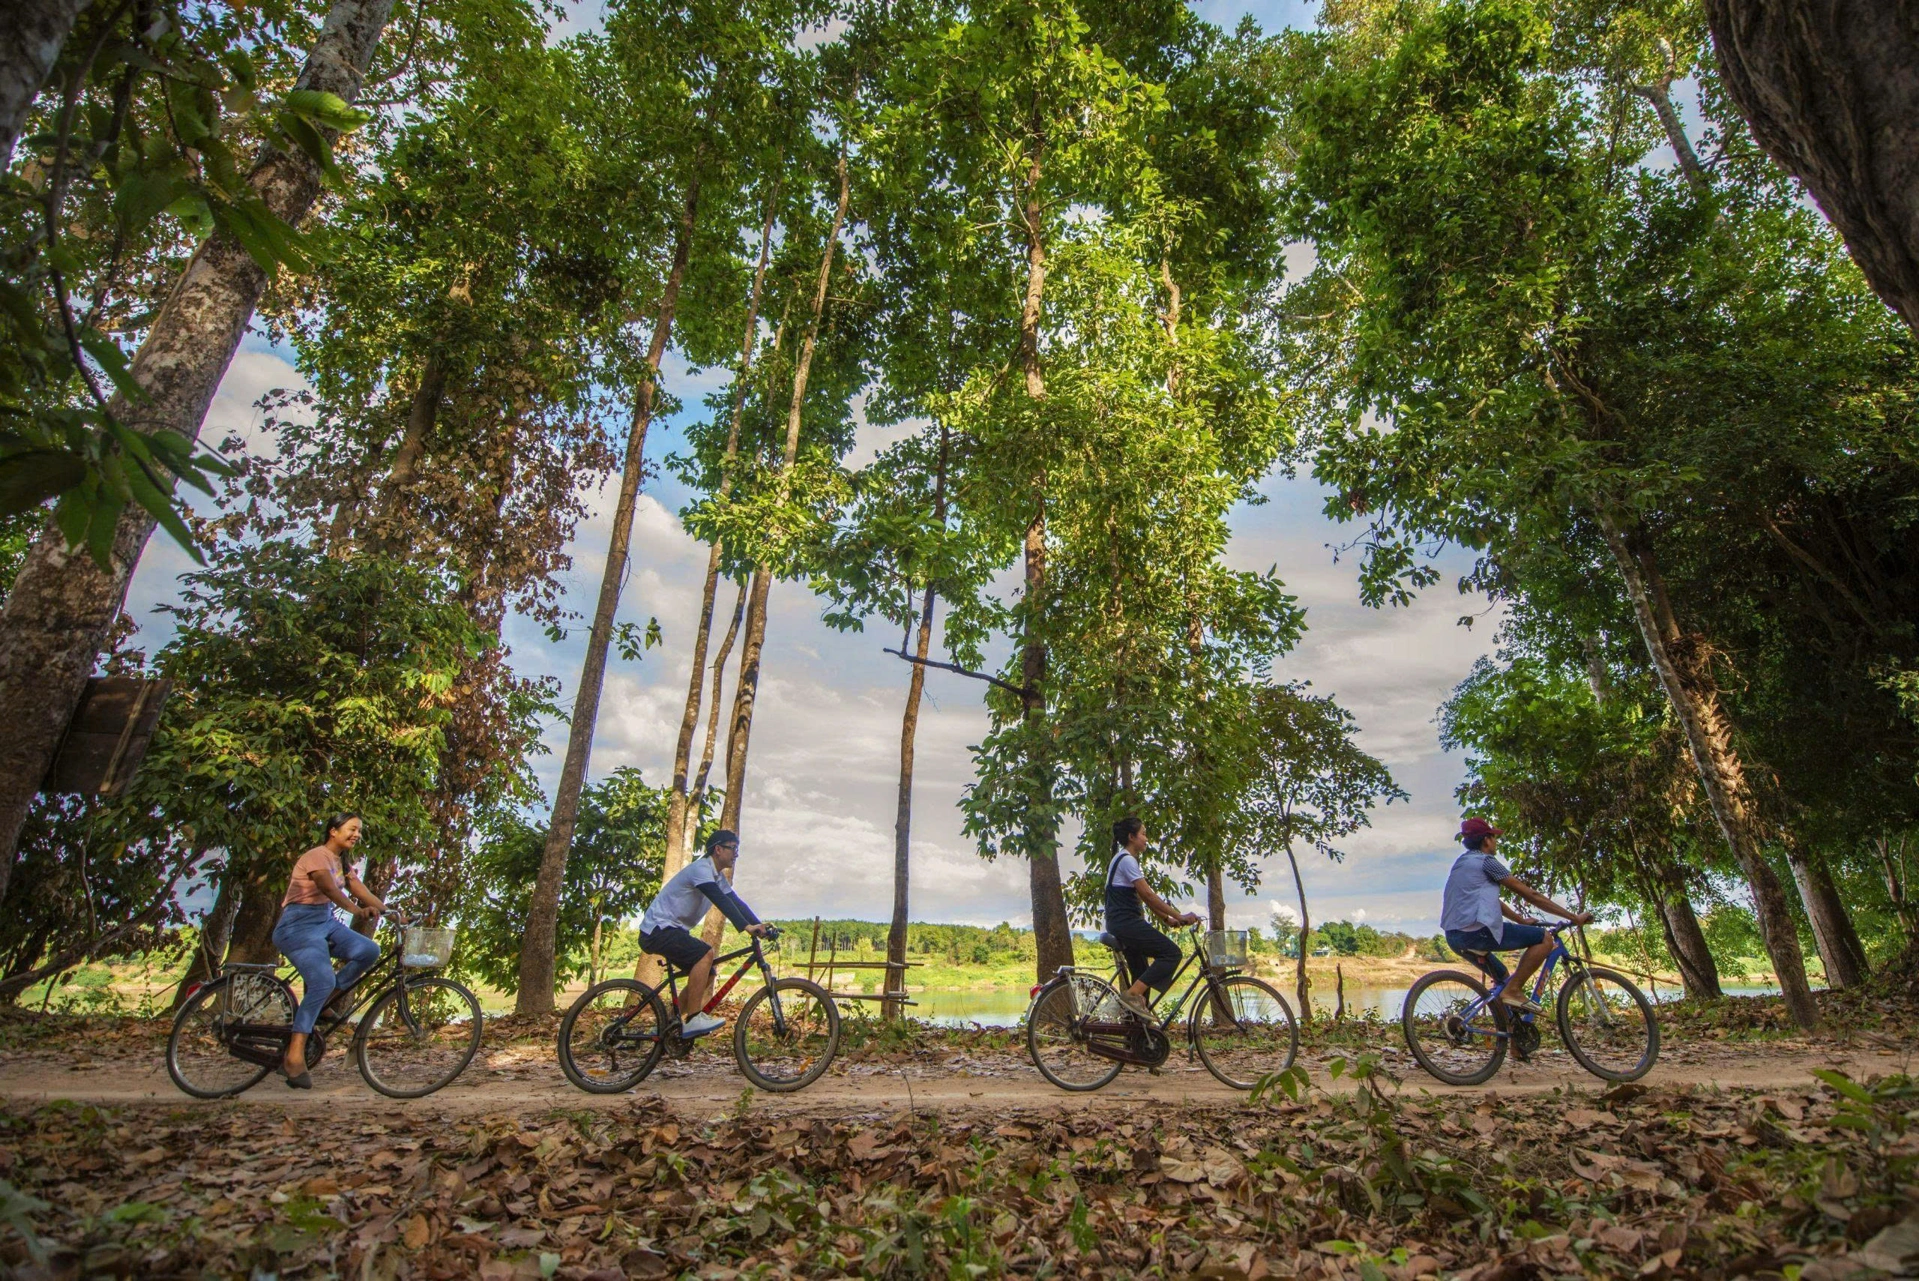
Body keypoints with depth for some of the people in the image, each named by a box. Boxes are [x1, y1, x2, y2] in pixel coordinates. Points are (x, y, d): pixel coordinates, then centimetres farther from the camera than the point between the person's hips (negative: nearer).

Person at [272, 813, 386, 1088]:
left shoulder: (342, 863, 15)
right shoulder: (318, 856, -13)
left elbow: (362, 892, 7)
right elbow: (328, 888, -31)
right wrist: (356, 910, -45)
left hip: (327, 922, 8)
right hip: (299, 924, -8)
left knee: (369, 951, -13)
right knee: (322, 981, -25)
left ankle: (321, 1003, 0)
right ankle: (294, 1055, -20)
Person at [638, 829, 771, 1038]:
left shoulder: (718, 877, 11)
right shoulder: (701, 868, -19)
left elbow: (736, 902, 7)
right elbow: (720, 900, -32)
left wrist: (760, 926, -5)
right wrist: (745, 926, -40)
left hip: (674, 931, 10)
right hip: (658, 929, -10)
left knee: (707, 975, 7)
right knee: (705, 954, -27)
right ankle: (693, 1019, -22)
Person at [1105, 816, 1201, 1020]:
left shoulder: (1126, 859, 19)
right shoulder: (1127, 860, -12)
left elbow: (1144, 897, 18)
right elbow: (1148, 895, -17)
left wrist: (1167, 919, 11)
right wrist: (1179, 916, -13)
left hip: (1121, 924, 10)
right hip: (1125, 921, -10)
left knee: (1142, 974, 13)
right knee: (1171, 952, -14)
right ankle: (1132, 995, -17)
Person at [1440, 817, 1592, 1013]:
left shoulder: (1462, 862, 24)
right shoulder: (1486, 861, -3)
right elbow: (1531, 895, -1)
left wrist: (1521, 920, 39)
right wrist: (1574, 917, 5)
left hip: (1454, 937, 10)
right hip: (1477, 932, -10)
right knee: (1544, 939, -1)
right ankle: (1513, 990, -3)